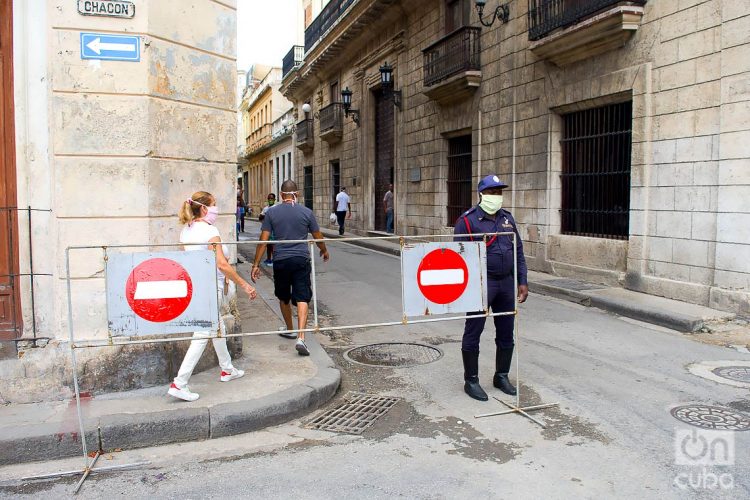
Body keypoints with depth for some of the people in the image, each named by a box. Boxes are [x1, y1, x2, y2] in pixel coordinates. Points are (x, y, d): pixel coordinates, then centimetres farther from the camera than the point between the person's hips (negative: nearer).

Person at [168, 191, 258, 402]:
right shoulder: (210, 231, -16)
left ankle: (227, 369, 38)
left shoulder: (186, 231, 9)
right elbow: (222, 265, -20)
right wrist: (244, 285, -13)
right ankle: (179, 384, -3)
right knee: (202, 335, -4)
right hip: (209, 288, -9)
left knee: (218, 328, 23)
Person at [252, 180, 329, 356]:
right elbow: (318, 238, 9)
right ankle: (301, 338, -16)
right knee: (302, 298, -3)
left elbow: (263, 240, -2)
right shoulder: (306, 212, 1)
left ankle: (290, 330, 37)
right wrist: (324, 251, 30)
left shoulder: (271, 213, 1)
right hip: (301, 260, -1)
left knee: (283, 298, 20)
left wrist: (256, 265, 3)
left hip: (280, 261, 1)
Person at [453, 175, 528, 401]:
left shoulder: (507, 218, 11)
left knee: (506, 333, 14)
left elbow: (519, 252, 14)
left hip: (506, 283, 6)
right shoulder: (467, 220, -8)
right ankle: (471, 381, 16)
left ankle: (502, 376, 30)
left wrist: (522, 281, 8)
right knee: (473, 333, 3)